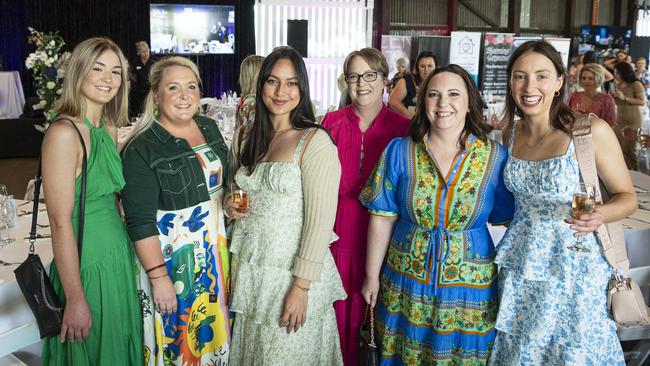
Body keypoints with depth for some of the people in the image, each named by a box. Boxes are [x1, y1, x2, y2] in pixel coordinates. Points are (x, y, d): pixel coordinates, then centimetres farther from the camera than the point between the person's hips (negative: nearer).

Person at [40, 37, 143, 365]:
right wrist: (75, 299, -19)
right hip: (86, 266, -7)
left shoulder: (110, 129, 6)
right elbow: (60, 222, -21)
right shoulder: (64, 132, -19)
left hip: (119, 259, 8)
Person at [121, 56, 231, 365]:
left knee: (214, 327, 20)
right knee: (178, 335, 9)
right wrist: (159, 277, -20)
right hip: (171, 255, -6)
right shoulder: (141, 149, -17)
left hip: (215, 247, 6)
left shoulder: (209, 128, 3)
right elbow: (140, 222, -19)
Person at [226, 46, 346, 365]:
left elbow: (320, 219, -15)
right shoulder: (245, 138, 6)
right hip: (248, 267, 5)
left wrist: (301, 286, -17)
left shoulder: (315, 141, -13)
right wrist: (229, 205, -2)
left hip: (292, 271, -5)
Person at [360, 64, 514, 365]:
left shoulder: (495, 157, -6)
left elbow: (507, 223, -1)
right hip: (406, 279, 1)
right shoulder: (399, 152, -6)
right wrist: (372, 276, 1)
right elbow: (382, 219, -3)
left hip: (471, 284, 0)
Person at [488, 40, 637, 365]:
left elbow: (627, 196, -5)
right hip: (518, 272, 5)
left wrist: (601, 215, -24)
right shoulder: (511, 134, 3)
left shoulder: (591, 131, -13)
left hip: (573, 270, -4)